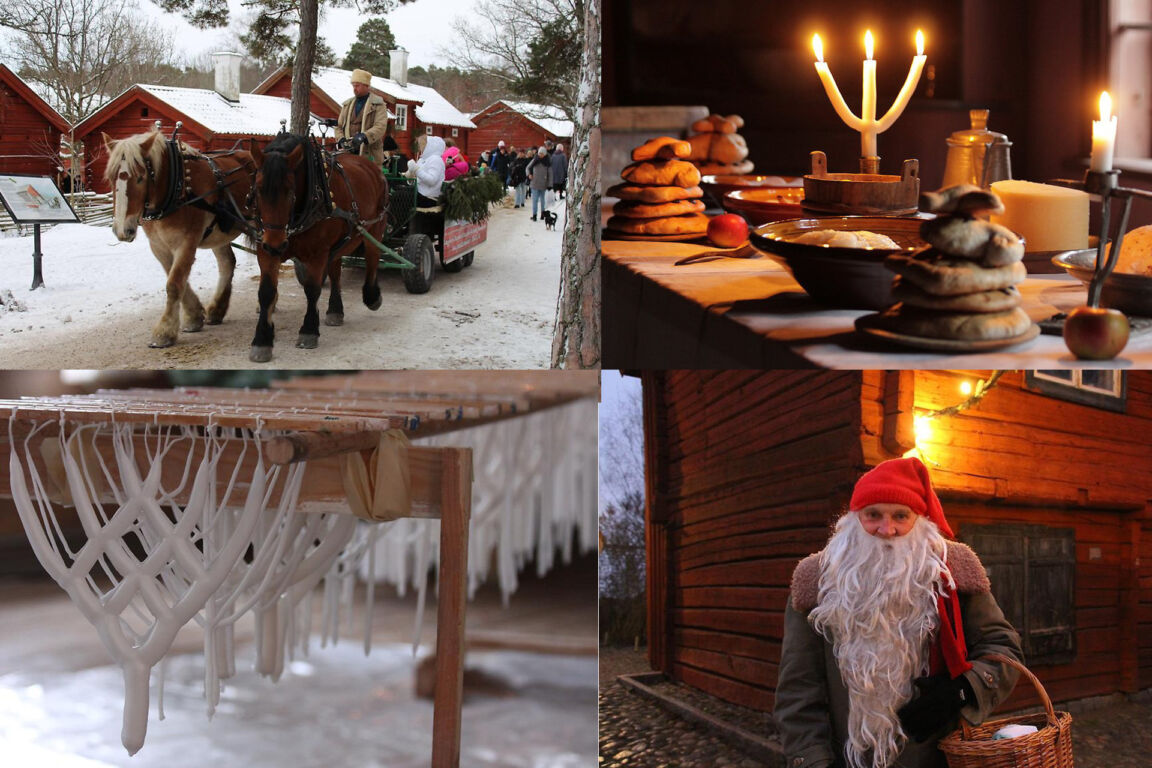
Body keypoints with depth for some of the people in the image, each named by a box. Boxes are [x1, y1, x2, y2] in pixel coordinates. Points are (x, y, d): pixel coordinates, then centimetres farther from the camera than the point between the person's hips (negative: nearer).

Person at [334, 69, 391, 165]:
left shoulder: (378, 105, 2)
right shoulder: (348, 105, 19)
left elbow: (380, 127, -12)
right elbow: (339, 127, 19)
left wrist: (364, 136, -28)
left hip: (370, 154, -4)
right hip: (349, 153, 4)